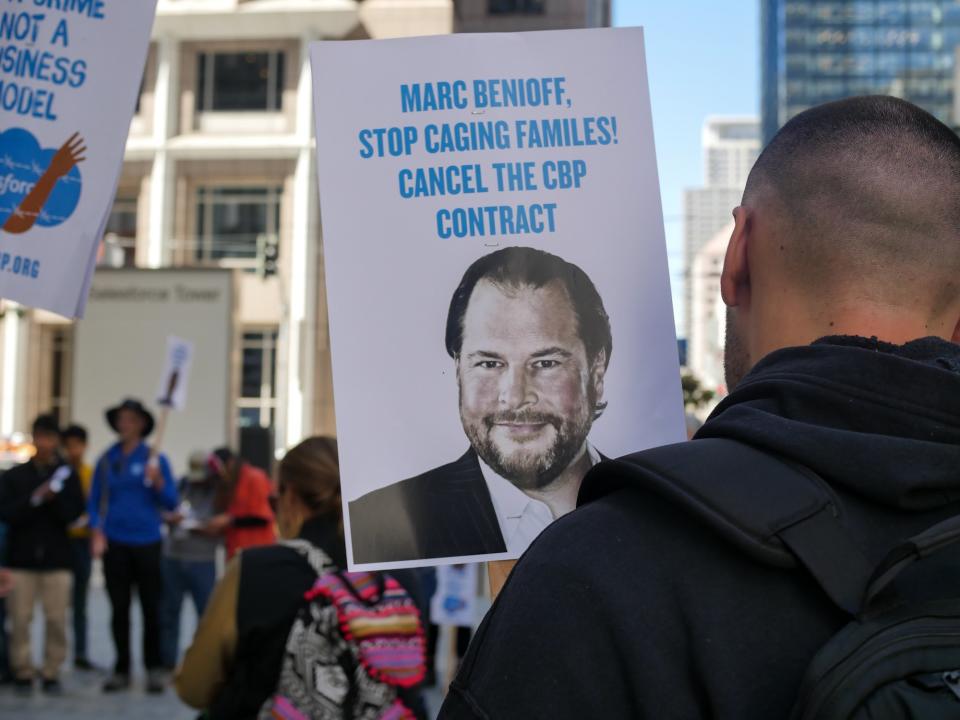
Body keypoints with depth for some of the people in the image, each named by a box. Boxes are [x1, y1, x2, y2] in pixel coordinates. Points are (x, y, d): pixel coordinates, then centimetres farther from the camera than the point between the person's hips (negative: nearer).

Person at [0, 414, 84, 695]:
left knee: (56, 619, -1)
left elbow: (74, 513, -2)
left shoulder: (67, 475, 5)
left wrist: (54, 498, -18)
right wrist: (35, 499, -15)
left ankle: (51, 672, 9)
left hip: (56, 558, 0)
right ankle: (23, 671, 11)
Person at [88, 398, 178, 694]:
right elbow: (94, 501, 9)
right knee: (119, 608, 6)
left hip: (147, 542, -2)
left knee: (151, 608, 2)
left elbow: (171, 502, -2)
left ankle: (154, 669, 11)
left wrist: (157, 482, -20)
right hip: (115, 543, 2)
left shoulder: (155, 459, 0)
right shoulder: (107, 460, 5)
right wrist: (97, 532, -5)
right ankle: (121, 669, 14)